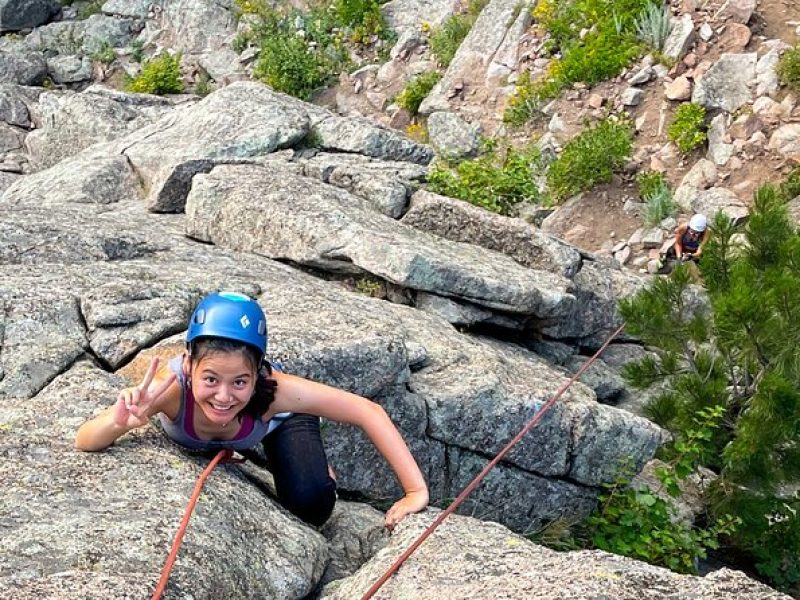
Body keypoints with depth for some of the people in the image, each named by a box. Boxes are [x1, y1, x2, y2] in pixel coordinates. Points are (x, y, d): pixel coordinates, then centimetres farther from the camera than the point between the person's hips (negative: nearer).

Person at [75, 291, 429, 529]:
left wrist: (416, 491, -42)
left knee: (310, 506, -19)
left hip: (277, 417, -1)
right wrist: (118, 423, -64)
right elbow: (83, 443, -41)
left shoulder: (274, 389, -45)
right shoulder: (173, 386, -45)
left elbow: (369, 412, -39)